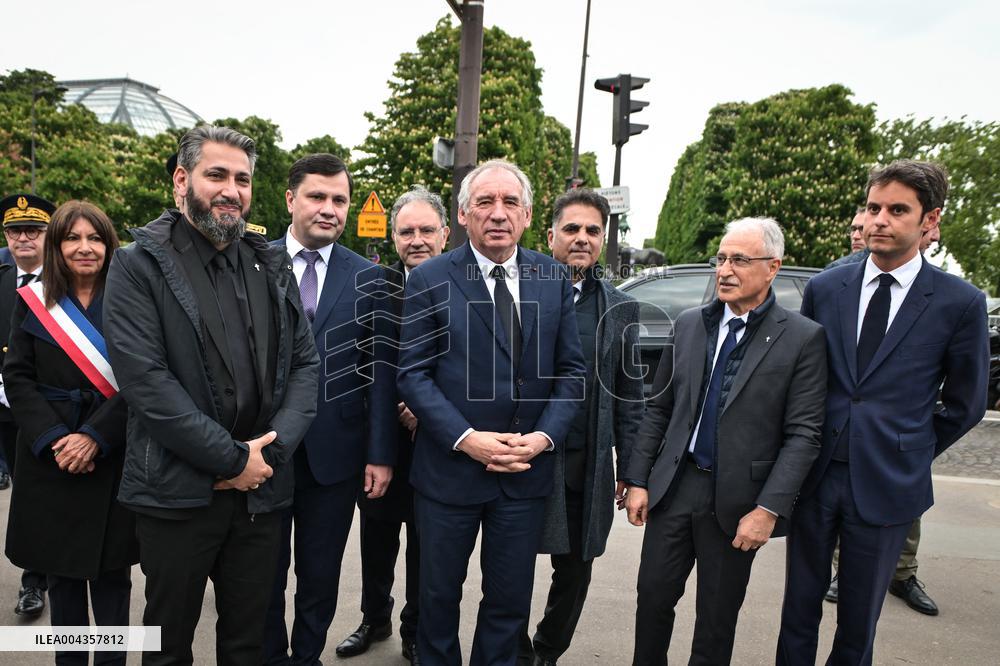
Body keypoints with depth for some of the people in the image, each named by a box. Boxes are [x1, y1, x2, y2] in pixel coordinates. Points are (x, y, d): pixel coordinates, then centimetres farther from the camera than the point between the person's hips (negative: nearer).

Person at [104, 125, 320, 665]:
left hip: (262, 487, 4)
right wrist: (232, 459, -16)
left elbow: (304, 362, 4)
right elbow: (144, 379, -16)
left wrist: (273, 448, -10)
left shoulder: (271, 267, 7)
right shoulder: (139, 266, -6)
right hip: (176, 492, -3)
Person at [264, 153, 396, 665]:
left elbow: (379, 370, -1)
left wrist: (381, 454, -4)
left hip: (335, 454, 0)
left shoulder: (368, 277, 0)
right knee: (265, 576, 17)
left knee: (321, 579, 16)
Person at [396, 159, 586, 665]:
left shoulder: (554, 279, 2)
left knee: (510, 600, 17)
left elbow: (571, 370, 3)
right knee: (439, 595, 18)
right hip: (450, 466, -2)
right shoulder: (430, 279, -6)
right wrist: (466, 439, -17)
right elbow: (413, 372, -8)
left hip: (527, 471, 2)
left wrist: (544, 436, -11)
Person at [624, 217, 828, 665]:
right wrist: (638, 480, 3)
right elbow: (658, 409, 7)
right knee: (653, 596, 12)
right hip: (674, 486, 3)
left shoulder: (802, 338, -7)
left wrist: (770, 509, -15)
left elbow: (803, 434, -9)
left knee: (716, 617, 13)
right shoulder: (689, 324, 4)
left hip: (736, 500, -3)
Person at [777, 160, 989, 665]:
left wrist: (911, 454, 7)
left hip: (886, 485, -1)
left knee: (859, 618, 16)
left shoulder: (961, 304, -5)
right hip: (814, 476, 2)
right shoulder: (824, 287, 1)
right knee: (800, 606, 15)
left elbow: (964, 405, 5)